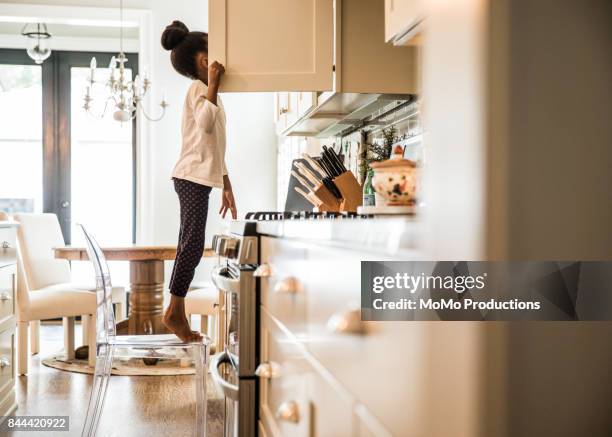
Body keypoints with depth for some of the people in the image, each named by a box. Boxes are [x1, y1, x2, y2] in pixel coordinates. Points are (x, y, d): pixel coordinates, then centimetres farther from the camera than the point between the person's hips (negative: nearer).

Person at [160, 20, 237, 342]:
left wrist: (227, 186, 24)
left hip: (198, 179, 10)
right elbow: (206, 124, -26)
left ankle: (178, 313, 11)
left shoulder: (207, 91, 24)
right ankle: (174, 311, -6)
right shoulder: (198, 88, -5)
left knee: (190, 246, 8)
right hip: (193, 177, -10)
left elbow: (215, 146, 25)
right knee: (193, 244, -11)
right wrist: (213, 84, -24)